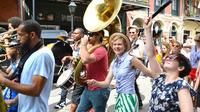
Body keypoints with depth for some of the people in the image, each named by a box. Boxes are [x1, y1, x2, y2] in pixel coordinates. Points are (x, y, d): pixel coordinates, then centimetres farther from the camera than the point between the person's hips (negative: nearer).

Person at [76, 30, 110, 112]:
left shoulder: (101, 50, -19)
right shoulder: (90, 48, 11)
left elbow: (85, 60, -36)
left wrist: (83, 44, -22)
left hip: (99, 90, -9)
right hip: (88, 88, 9)